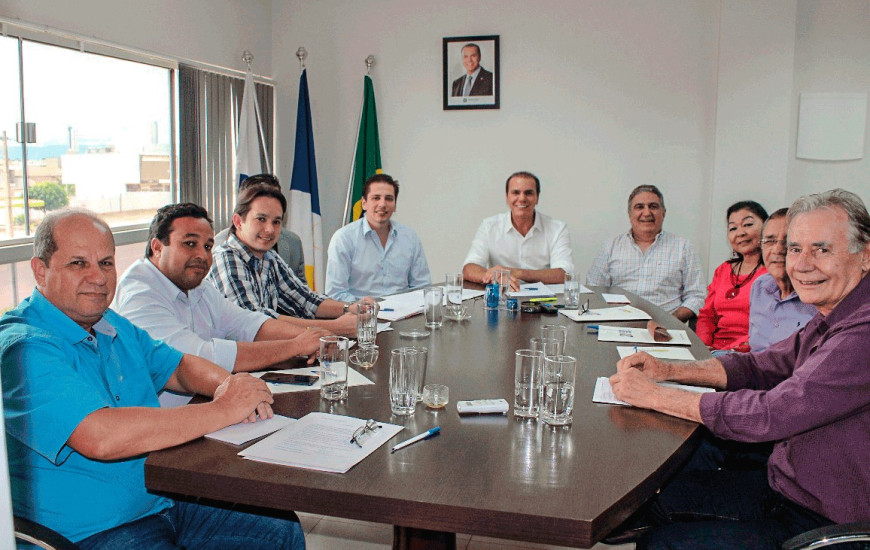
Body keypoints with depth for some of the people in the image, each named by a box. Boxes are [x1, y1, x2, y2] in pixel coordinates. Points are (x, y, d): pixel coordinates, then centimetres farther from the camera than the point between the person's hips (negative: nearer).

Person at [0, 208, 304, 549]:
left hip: (167, 504, 9)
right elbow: (101, 437, -31)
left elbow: (179, 366, 18)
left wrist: (228, 385, -7)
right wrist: (223, 410, -23)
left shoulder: (111, 326, 9)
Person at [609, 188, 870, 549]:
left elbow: (771, 414, -32)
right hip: (786, 488, 9)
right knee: (658, 498, 11)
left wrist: (654, 394, -24)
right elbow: (761, 366, 11)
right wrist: (667, 369, -5)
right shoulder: (829, 321, 4)